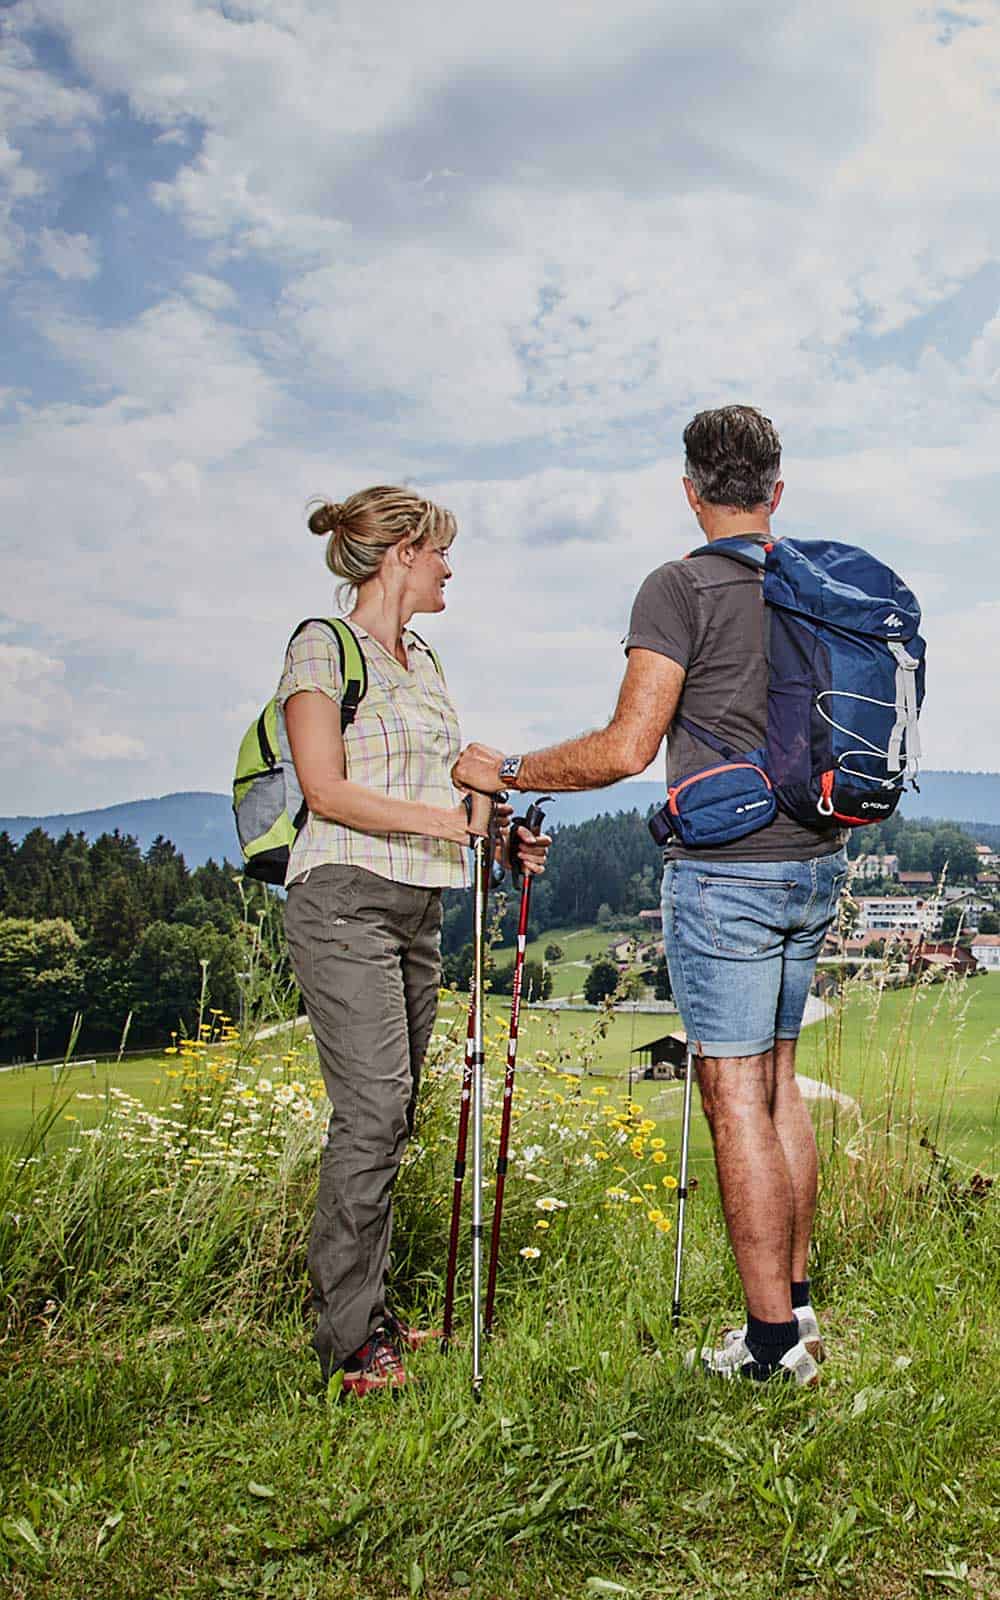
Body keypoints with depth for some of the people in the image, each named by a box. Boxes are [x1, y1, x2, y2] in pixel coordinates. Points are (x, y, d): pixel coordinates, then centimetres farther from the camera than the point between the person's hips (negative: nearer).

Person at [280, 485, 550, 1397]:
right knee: (372, 1111, -13)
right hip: (345, 900, -8)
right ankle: (350, 1338, -4)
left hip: (418, 906, 8)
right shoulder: (324, 648, -3)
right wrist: (442, 818, -20)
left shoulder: (422, 657, 19)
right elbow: (327, 791, -12)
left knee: (393, 1118, 8)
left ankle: (362, 1306, 18)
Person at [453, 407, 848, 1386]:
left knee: (737, 1095, -1)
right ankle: (795, 1301, 25)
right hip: (815, 864, 8)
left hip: (726, 871, -7)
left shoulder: (682, 588, -11)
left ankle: (773, 1340, 6)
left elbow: (628, 747, -16)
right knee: (776, 1080, 16)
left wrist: (509, 773, -5)